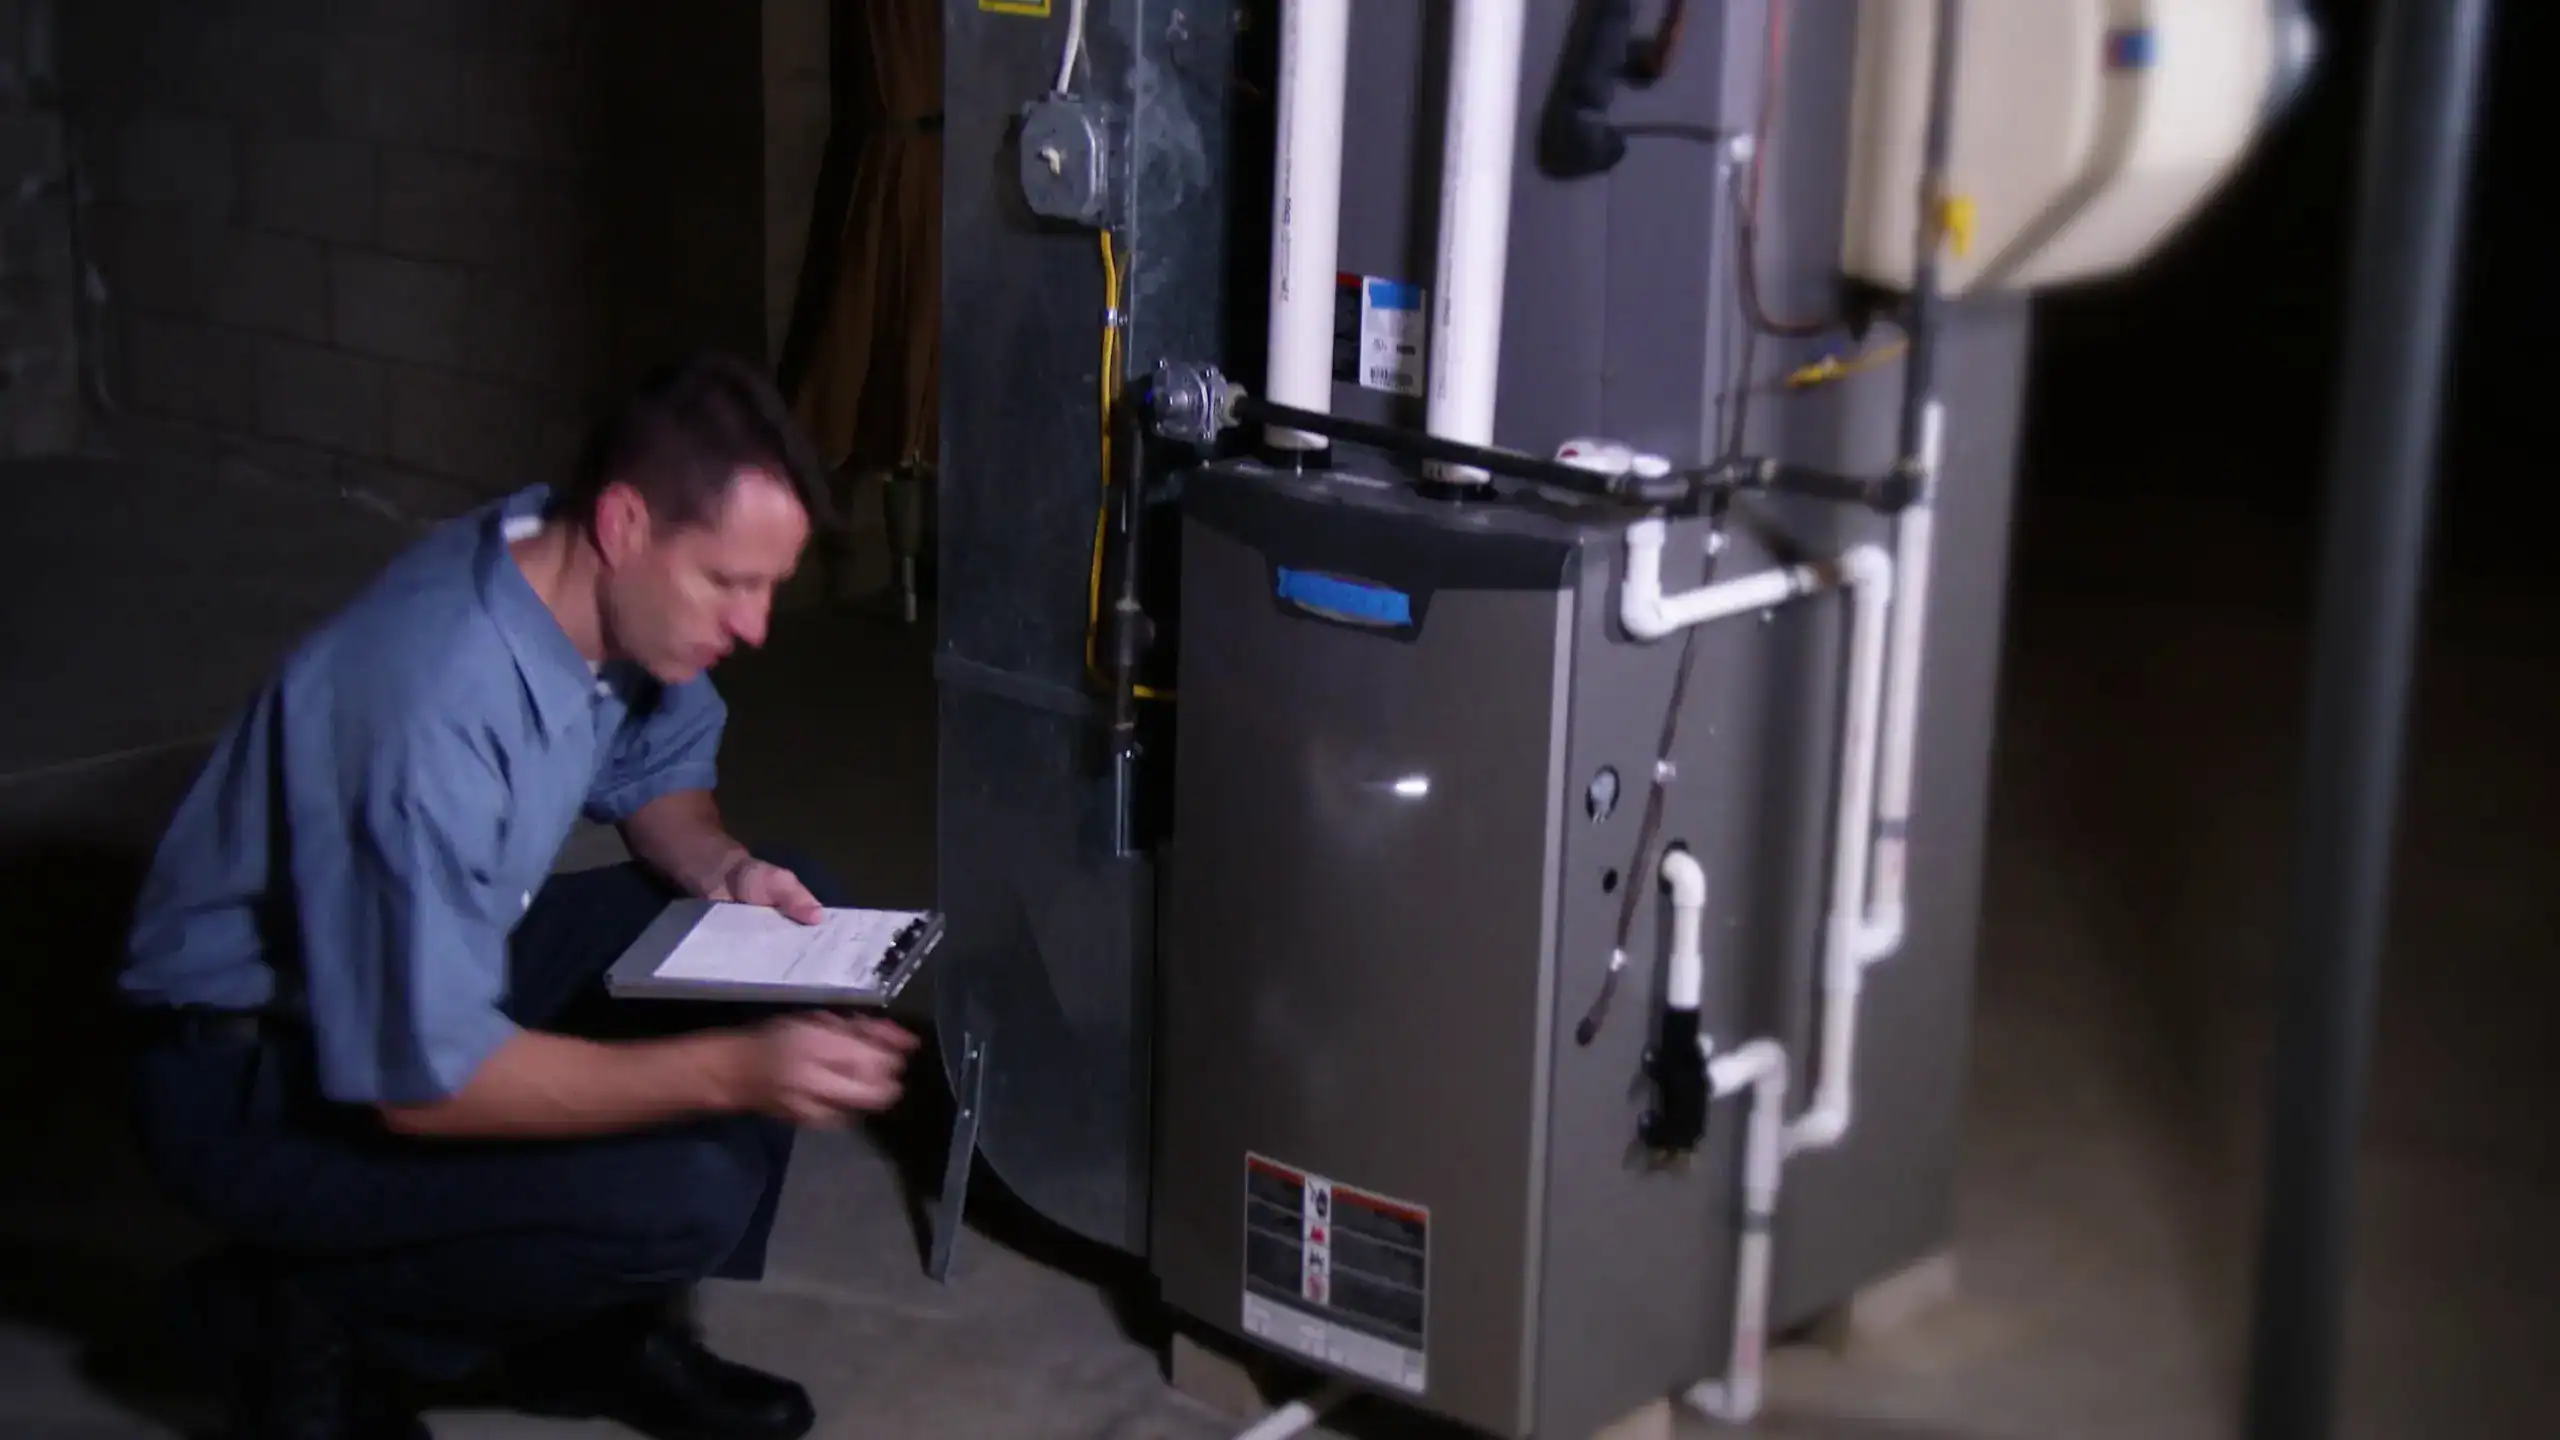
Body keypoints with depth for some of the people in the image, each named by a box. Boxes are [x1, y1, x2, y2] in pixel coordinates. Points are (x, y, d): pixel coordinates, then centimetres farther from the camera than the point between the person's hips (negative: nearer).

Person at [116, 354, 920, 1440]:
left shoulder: (590, 580, -10)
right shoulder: (438, 710, -35)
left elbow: (658, 765, 11)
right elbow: (423, 1083, -31)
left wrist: (722, 868, -11)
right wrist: (733, 1071, -35)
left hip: (439, 970, 9)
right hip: (256, 1084, -9)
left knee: (797, 925, 0)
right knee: (684, 1194, -27)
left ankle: (609, 1332, 10)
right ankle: (316, 1319, -1)